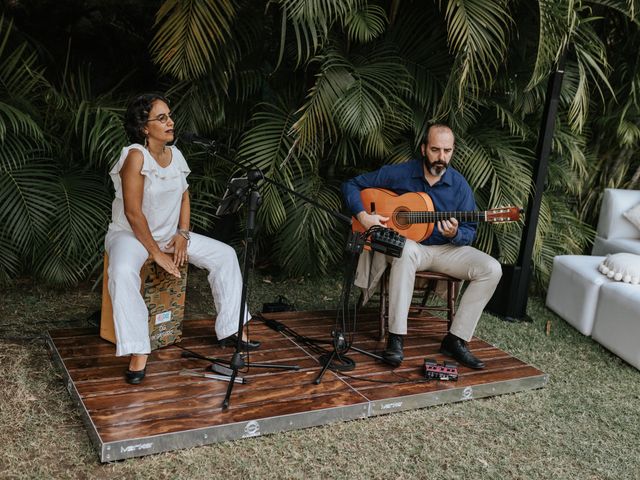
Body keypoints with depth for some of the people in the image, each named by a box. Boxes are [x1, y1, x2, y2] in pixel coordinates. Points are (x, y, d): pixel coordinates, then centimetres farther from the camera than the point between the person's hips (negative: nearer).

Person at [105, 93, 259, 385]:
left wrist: (183, 234, -4)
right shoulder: (136, 156, -20)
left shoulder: (174, 154, 2)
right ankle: (138, 353, -32)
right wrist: (156, 253, -21)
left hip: (169, 234, 7)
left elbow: (184, 196, 11)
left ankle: (231, 329, 6)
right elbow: (133, 213, -23)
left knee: (225, 254, -1)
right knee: (123, 271, -39)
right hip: (129, 233, -7)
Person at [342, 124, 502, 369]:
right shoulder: (398, 174, -7)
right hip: (407, 245, -3)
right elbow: (351, 185, -2)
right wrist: (363, 216, -18)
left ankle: (455, 340, -11)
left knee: (491, 269, -18)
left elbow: (469, 233, 2)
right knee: (406, 250, -41)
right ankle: (395, 338, -36)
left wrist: (455, 234, -22)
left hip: (446, 249, 4)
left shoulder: (459, 185, -1)